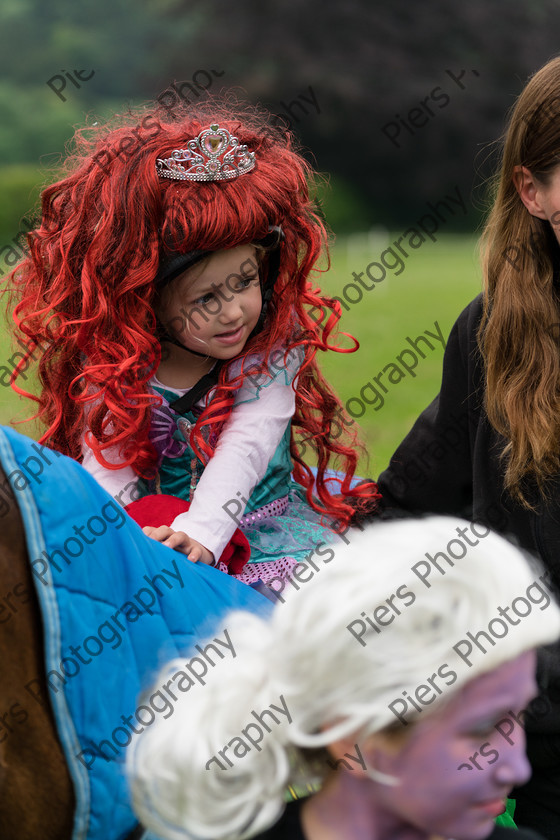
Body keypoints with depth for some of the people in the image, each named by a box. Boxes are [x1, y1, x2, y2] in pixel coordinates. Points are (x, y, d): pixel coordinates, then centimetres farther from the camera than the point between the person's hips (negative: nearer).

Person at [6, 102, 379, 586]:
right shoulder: (111, 364, -7)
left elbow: (245, 447, -21)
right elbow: (107, 464, -12)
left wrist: (201, 531, -38)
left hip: (259, 529, 1)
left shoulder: (273, 346, -8)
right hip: (149, 539, 0)